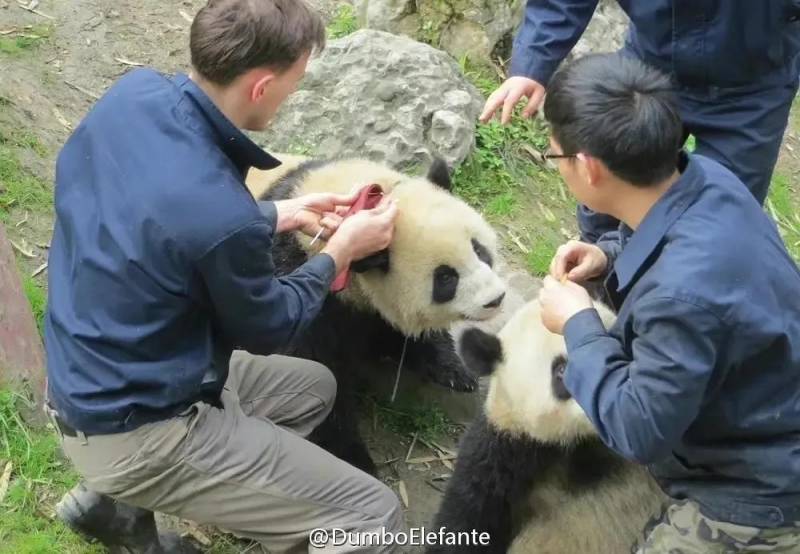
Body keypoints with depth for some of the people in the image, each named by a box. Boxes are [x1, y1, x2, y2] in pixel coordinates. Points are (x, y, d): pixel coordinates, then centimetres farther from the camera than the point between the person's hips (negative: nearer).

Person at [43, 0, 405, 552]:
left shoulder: (134, 91, -9)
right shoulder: (221, 214, -31)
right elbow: (264, 329, -10)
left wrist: (284, 215, 9)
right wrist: (341, 250, 2)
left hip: (86, 382, 9)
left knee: (313, 387, 25)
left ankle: (112, 500, 22)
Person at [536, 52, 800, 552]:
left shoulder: (684, 295, -39)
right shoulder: (703, 177, -13)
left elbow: (638, 431, -27)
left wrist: (577, 324, -17)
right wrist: (610, 255, -6)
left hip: (759, 496, -8)